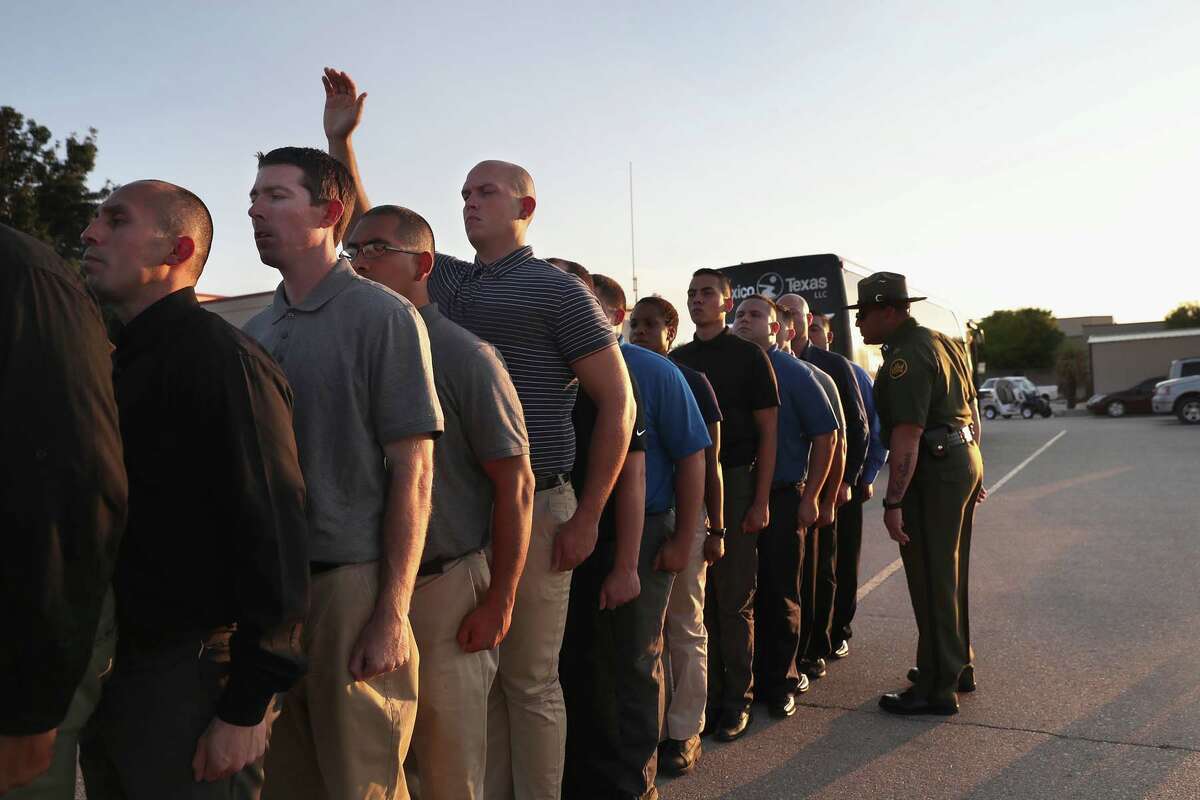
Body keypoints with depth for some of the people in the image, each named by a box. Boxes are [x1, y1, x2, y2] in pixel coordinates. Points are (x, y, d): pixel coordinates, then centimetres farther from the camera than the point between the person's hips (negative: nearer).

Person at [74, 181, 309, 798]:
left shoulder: (222, 358, -16)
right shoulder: (121, 362, 13)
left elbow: (271, 535, -22)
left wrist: (247, 706, -20)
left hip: (184, 674, -8)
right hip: (105, 668, 9)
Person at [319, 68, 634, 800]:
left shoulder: (557, 290, -4)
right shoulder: (448, 281, 13)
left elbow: (618, 401, -7)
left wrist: (587, 516, -11)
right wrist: (341, 141, 10)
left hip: (533, 509, -6)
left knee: (529, 679, 4)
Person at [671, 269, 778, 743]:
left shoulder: (748, 356, -1)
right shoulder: (677, 359, 12)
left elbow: (768, 431, -3)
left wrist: (761, 501, -9)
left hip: (734, 481, -4)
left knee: (735, 601, 2)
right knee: (697, 598, 8)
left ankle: (737, 699, 15)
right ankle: (707, 694, 21)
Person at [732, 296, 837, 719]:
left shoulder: (794, 373, -2)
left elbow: (825, 434, -2)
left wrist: (810, 497, -5)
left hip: (781, 498, -3)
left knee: (779, 593, 5)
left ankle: (780, 681, 19)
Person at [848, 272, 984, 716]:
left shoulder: (906, 356, -18)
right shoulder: (939, 341, 14)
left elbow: (907, 434, -26)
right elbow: (968, 409, 20)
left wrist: (893, 502, -27)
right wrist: (973, 473, 25)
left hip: (934, 473, -10)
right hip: (963, 460, 10)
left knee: (931, 582, -2)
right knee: (949, 574, 20)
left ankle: (936, 688, 7)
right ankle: (958, 666, 33)